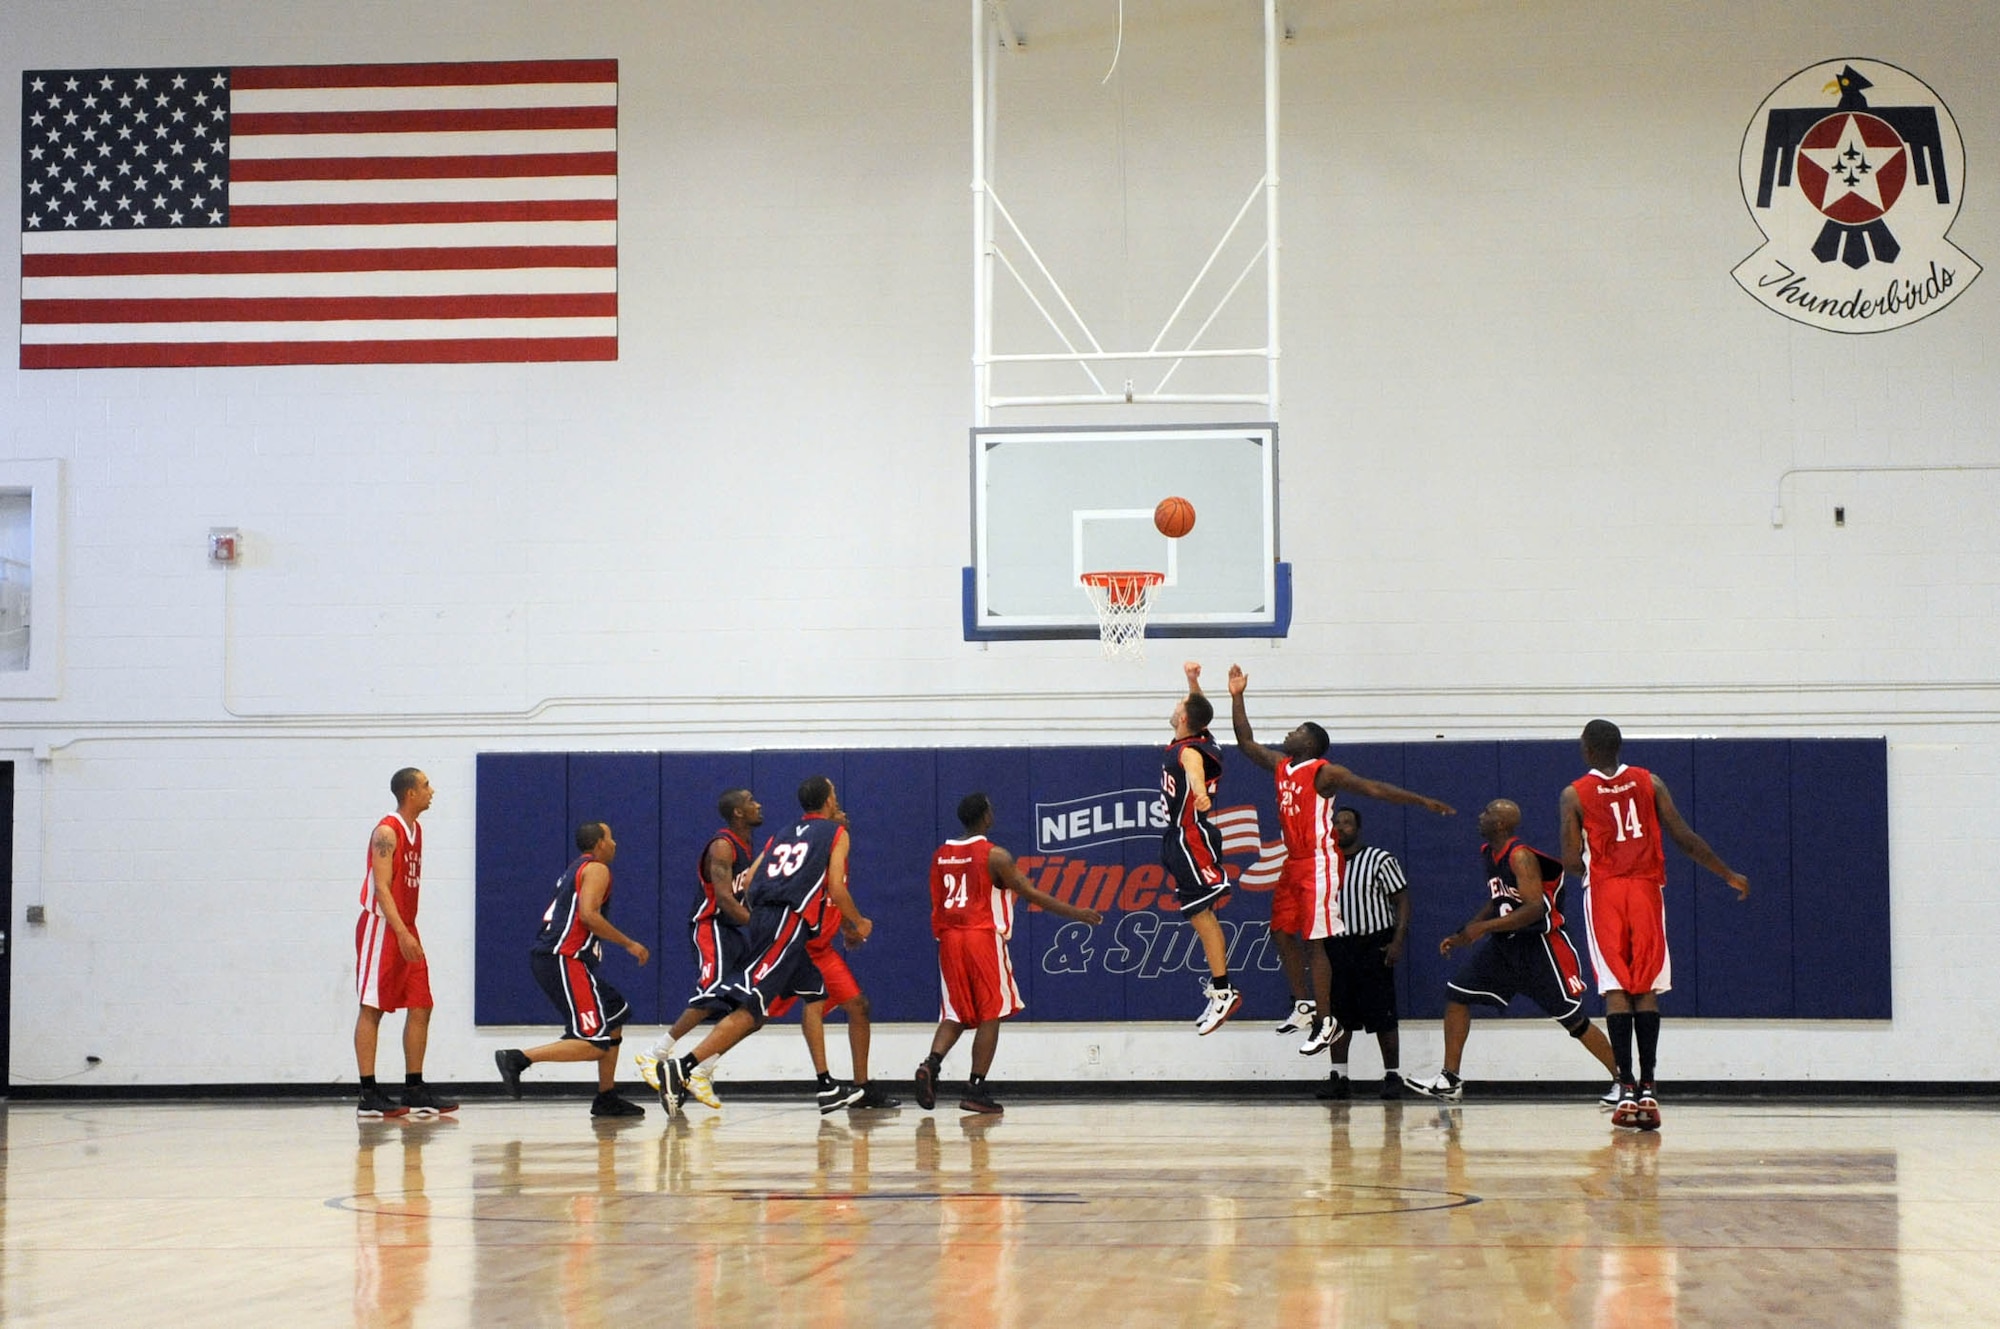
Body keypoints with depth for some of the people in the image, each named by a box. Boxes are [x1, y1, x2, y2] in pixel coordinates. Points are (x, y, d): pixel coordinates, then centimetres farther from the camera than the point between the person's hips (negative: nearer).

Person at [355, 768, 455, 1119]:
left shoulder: (416, 831, 14)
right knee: (372, 1008, -6)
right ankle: (369, 1096, -6)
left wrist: (409, 932, 18)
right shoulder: (386, 832, -14)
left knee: (420, 1007, 6)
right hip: (381, 928, -9)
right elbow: (381, 888, -20)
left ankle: (414, 1091, 11)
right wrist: (402, 934, -27)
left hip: (405, 929, 9)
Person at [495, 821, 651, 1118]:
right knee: (595, 1044, -15)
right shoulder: (597, 869, -4)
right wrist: (629, 944, -11)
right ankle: (517, 1058, -22)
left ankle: (606, 1098, 19)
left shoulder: (574, 870, 24)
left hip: (547, 956, 10)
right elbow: (588, 914, -18)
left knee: (617, 1013, 21)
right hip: (563, 959, -10)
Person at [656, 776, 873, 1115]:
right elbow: (836, 888, -3)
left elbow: (750, 881, 18)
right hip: (789, 924, -8)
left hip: (762, 919, 8)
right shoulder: (836, 833, 8)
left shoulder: (783, 836, 26)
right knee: (751, 1007, -17)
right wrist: (857, 924, 13)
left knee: (816, 996, 21)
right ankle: (681, 1067, -30)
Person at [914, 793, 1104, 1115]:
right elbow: (1031, 894, -6)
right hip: (983, 937, -6)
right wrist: (1075, 913, 1)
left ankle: (931, 1064, -15)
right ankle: (976, 1090, -2)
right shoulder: (995, 856, -7)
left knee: (956, 1015, 10)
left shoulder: (940, 855, 10)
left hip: (949, 938, 6)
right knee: (990, 1014, 2)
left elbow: (937, 904, 15)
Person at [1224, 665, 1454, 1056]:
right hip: (1294, 862, 9)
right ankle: (1305, 1004, 20)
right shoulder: (1280, 765, 12)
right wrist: (1237, 697, 14)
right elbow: (1246, 743, 21)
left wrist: (1422, 802, -17)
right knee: (1282, 932, 10)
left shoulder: (1324, 773, -11)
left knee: (1317, 940, -9)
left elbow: (1374, 788, -13)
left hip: (1318, 863, -9)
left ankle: (1325, 1021, -7)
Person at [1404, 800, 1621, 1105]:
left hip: (1540, 943, -9)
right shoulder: (1488, 853, 8)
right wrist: (1463, 936, 14)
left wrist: (1484, 927, -29)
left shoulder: (1521, 856, -20)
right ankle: (1449, 1081, 6)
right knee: (1456, 993, 2)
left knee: (1573, 1019, -7)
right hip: (1506, 944, 9)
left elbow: (1535, 908, -28)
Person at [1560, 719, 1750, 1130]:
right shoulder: (1649, 782, 6)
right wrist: (1729, 875, 9)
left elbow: (1572, 861, -5)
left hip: (1603, 891, -2)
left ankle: (1627, 1088, -8)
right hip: (1646, 888, 2)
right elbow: (1684, 838, 1)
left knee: (1615, 990, -1)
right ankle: (1647, 1090, -1)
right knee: (1646, 990, 5)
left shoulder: (1575, 793, 0)